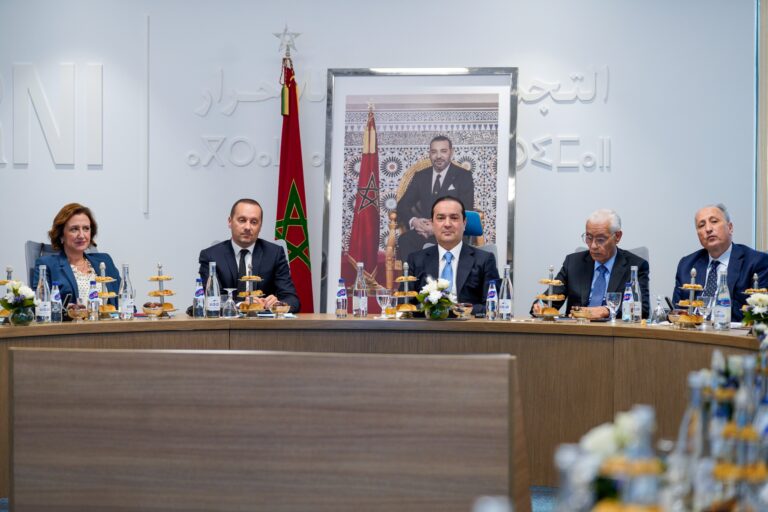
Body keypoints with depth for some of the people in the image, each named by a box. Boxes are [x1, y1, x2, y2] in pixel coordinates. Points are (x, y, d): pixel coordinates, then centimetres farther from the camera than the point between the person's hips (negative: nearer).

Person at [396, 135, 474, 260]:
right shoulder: (420, 176, 17)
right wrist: (413, 221, -13)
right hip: (424, 231, 3)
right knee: (404, 240, -31)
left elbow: (465, 211, -4)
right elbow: (403, 205, 12)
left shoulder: (463, 176, 6)